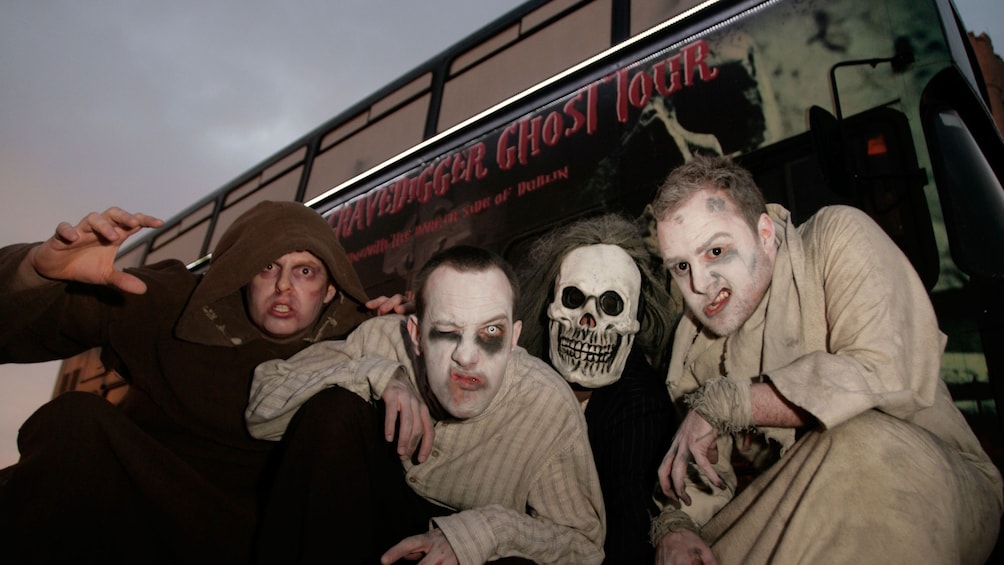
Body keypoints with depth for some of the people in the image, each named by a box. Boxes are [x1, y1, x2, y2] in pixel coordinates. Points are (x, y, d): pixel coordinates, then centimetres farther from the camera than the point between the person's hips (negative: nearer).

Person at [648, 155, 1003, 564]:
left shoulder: (838, 237, -15)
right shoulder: (695, 338, 1)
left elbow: (889, 377, -31)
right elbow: (705, 469, 5)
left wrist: (721, 403, -25)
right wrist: (673, 527, -17)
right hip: (806, 515, 3)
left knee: (859, 439, -34)